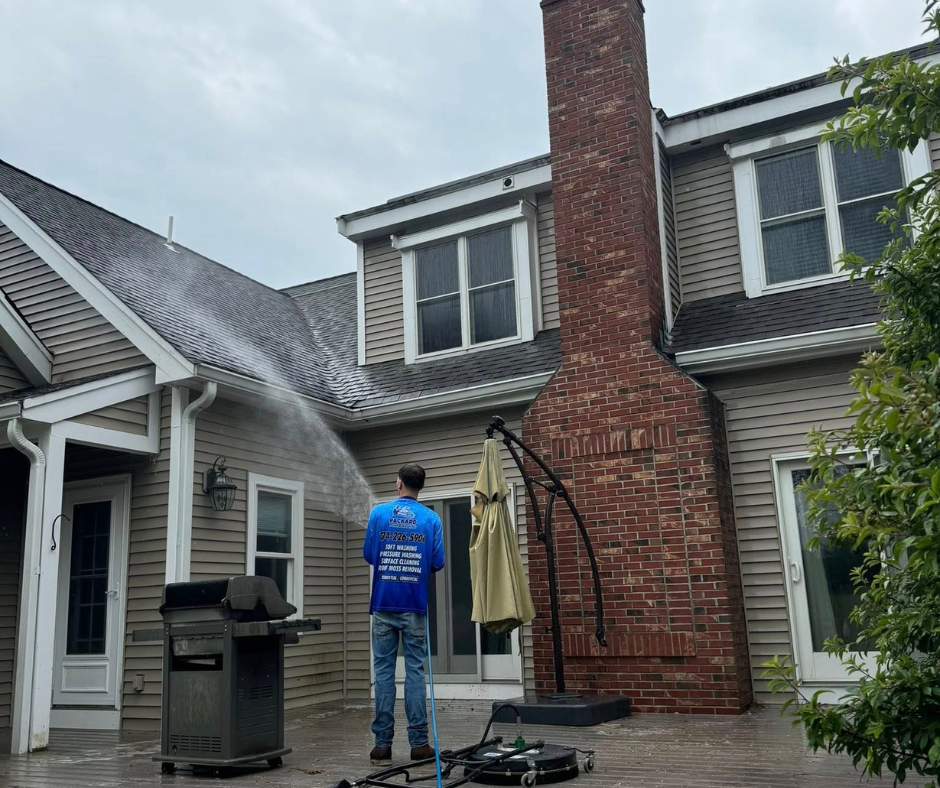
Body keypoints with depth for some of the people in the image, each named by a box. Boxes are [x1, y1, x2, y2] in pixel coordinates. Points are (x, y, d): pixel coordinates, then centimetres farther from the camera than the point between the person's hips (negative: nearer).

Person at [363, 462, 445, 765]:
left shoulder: (379, 513, -1)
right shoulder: (431, 518, -1)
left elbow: (368, 555, 3)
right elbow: (438, 563, -3)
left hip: (384, 604, 0)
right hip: (414, 605, 0)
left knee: (383, 671, 4)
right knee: (415, 670, 4)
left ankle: (382, 743, 6)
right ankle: (419, 743, 5)